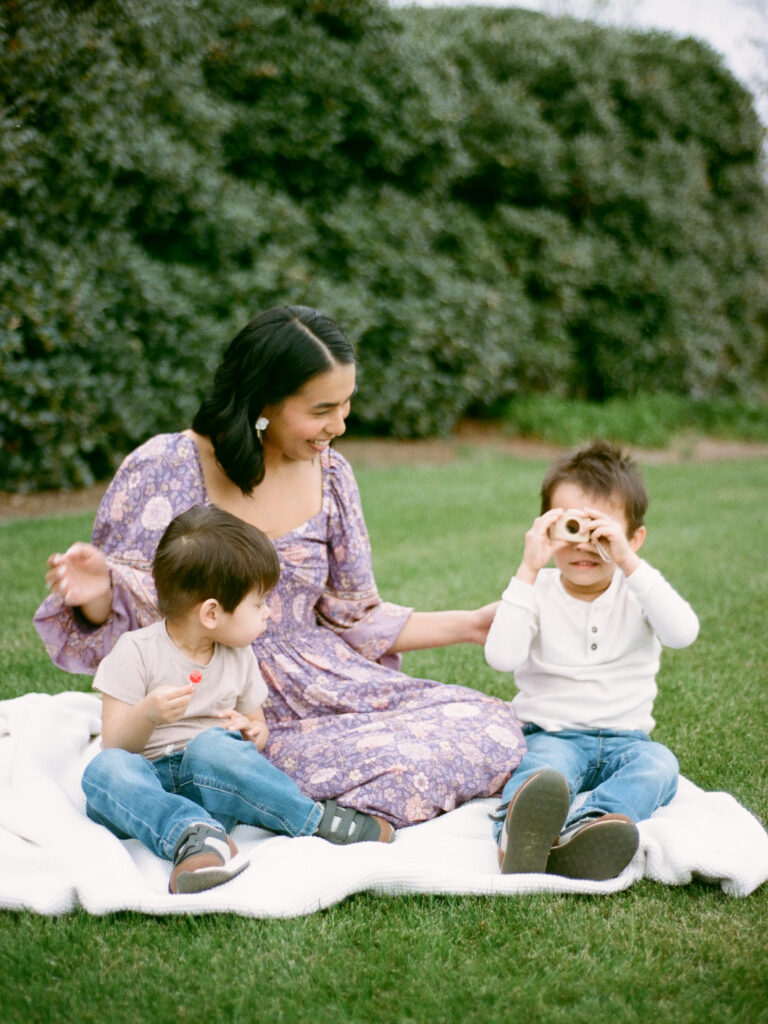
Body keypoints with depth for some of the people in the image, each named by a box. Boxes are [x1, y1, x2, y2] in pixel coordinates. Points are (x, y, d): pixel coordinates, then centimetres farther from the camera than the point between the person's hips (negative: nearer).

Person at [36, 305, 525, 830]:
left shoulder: (330, 475, 6)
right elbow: (123, 612, -5)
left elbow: (357, 619, 13)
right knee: (403, 768, -27)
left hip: (331, 685, 6)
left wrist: (469, 624, 8)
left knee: (495, 728, -13)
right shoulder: (164, 469, -8)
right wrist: (99, 589, -28)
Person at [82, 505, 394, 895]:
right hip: (150, 786, -2)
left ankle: (319, 819, -32)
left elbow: (258, 727, 22)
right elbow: (115, 743, -7)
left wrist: (250, 732, -3)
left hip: (208, 788, 2)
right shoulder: (137, 651, -4)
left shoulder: (239, 657, 11)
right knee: (105, 769, -35)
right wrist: (147, 714, -29)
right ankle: (195, 836, -51)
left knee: (211, 744, -33)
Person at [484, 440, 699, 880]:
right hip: (551, 733, -2)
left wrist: (628, 562, -27)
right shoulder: (540, 591, 0)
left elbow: (683, 633, -21)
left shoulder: (638, 591, 3)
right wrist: (528, 571, -20)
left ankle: (579, 832, -54)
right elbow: (502, 657, -18)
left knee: (658, 765, -29)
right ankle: (517, 839, -66)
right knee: (545, 766, -34)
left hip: (624, 739, 2)